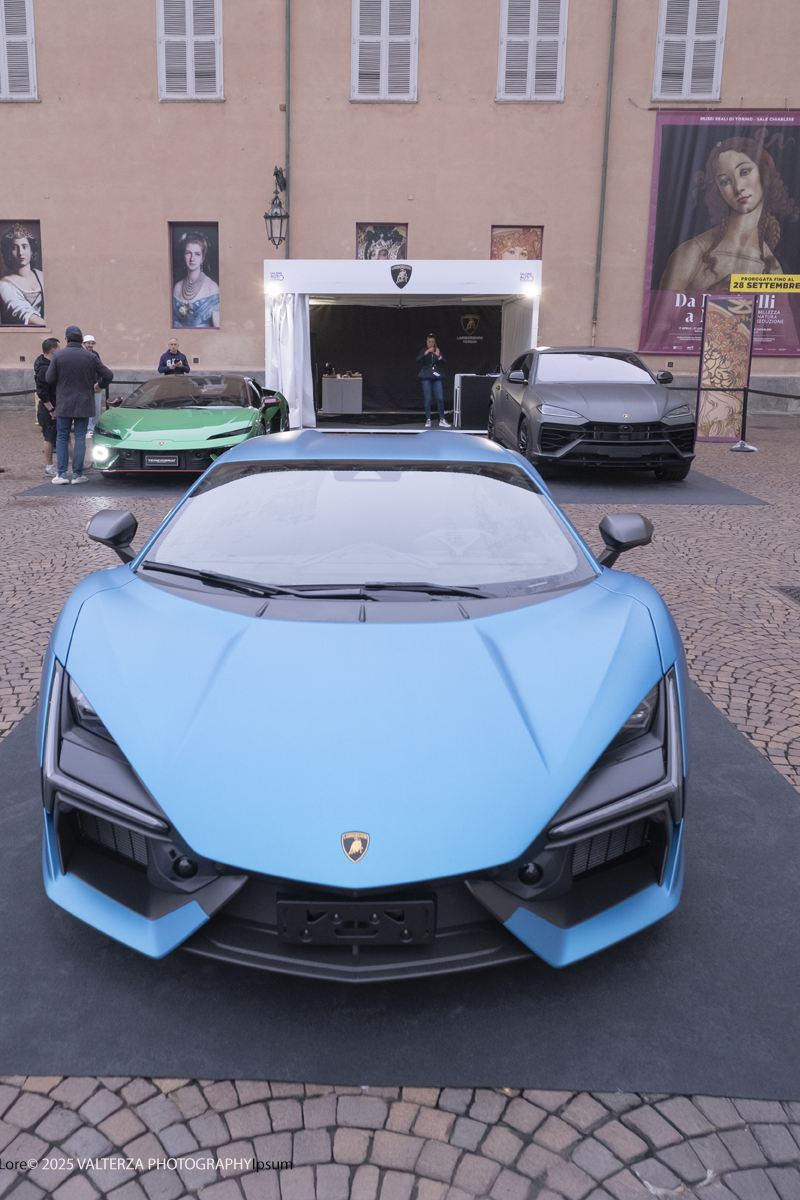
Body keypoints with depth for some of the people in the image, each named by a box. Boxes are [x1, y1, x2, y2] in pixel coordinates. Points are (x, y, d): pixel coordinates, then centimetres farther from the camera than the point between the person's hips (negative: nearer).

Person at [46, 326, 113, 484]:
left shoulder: (58, 355, -7)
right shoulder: (91, 357, -5)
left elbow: (49, 379, -6)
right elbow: (108, 375, -1)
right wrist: (101, 384, 21)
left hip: (63, 404, 0)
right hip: (84, 405, 0)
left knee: (62, 438, 8)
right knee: (80, 438, 7)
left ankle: (61, 474, 4)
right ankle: (77, 474, 6)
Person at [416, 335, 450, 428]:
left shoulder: (438, 351, 10)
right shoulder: (423, 351, 4)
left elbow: (444, 362, -2)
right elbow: (418, 359, -14)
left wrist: (438, 356, -19)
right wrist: (426, 352, -23)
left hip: (436, 378, 2)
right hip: (426, 378, -2)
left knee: (440, 399, -4)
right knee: (428, 399, -2)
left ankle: (442, 420, 2)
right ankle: (428, 421, 4)